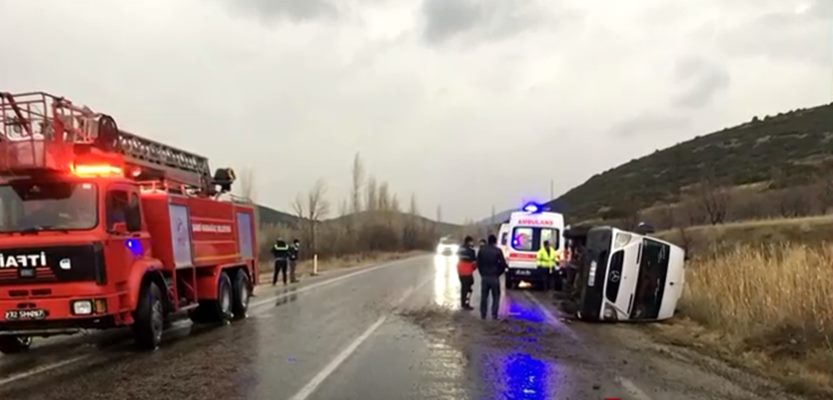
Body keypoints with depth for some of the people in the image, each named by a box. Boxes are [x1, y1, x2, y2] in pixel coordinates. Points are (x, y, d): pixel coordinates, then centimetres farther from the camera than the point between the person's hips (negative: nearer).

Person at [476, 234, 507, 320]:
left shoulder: (482, 250, 1)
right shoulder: (498, 251, -8)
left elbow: (478, 263, 3)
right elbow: (503, 264, -8)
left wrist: (482, 273, 12)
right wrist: (499, 273, 7)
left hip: (484, 277, 3)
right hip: (494, 277, -3)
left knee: (484, 296, 11)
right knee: (496, 296, 8)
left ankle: (483, 314, 13)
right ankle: (494, 314, 3)